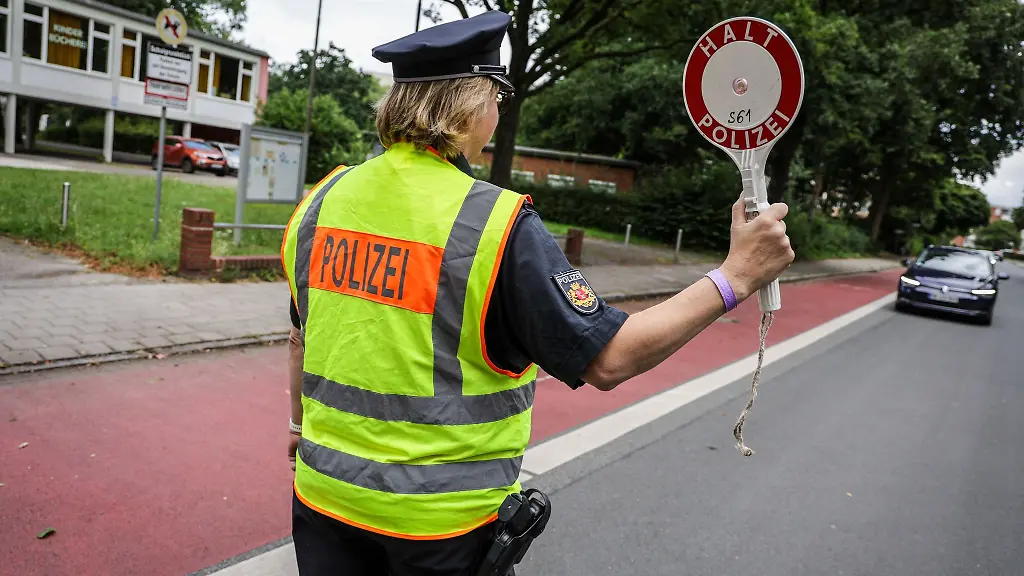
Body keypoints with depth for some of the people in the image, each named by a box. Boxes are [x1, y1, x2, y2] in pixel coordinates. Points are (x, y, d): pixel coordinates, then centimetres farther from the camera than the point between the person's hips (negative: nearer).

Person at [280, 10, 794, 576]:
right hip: (442, 516, -4)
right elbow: (608, 360, -21)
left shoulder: (322, 198, -3)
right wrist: (735, 277, -13)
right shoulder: (499, 223, -21)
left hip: (324, 491, 5)